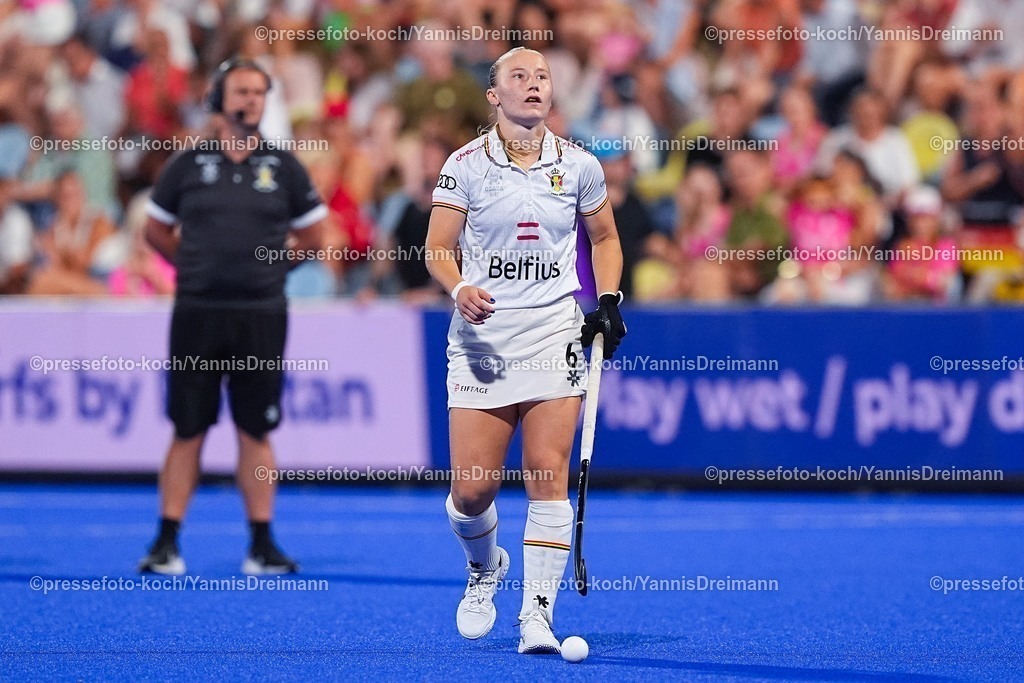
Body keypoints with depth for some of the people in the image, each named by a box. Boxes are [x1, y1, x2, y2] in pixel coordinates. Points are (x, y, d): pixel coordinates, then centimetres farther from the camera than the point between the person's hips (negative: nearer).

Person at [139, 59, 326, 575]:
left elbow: (312, 235, 14)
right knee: (187, 432, 1)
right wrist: (200, 265, 9)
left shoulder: (283, 168, 4)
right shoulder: (187, 165, 4)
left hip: (261, 316, 0)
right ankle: (166, 542, 5)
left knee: (256, 433, 3)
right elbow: (157, 230, 15)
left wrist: (264, 262, 10)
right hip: (196, 314, 0)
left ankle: (262, 544, 8)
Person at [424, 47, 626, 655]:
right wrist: (459, 289, -19)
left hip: (554, 332, 1)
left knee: (549, 474, -11)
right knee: (472, 488, -3)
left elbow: (605, 238, 19)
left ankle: (538, 614, -6)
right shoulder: (466, 165, -1)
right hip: (481, 336, -1)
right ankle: (485, 566, 30)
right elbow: (438, 248, 1)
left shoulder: (578, 165, 5)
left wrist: (609, 301, 5)